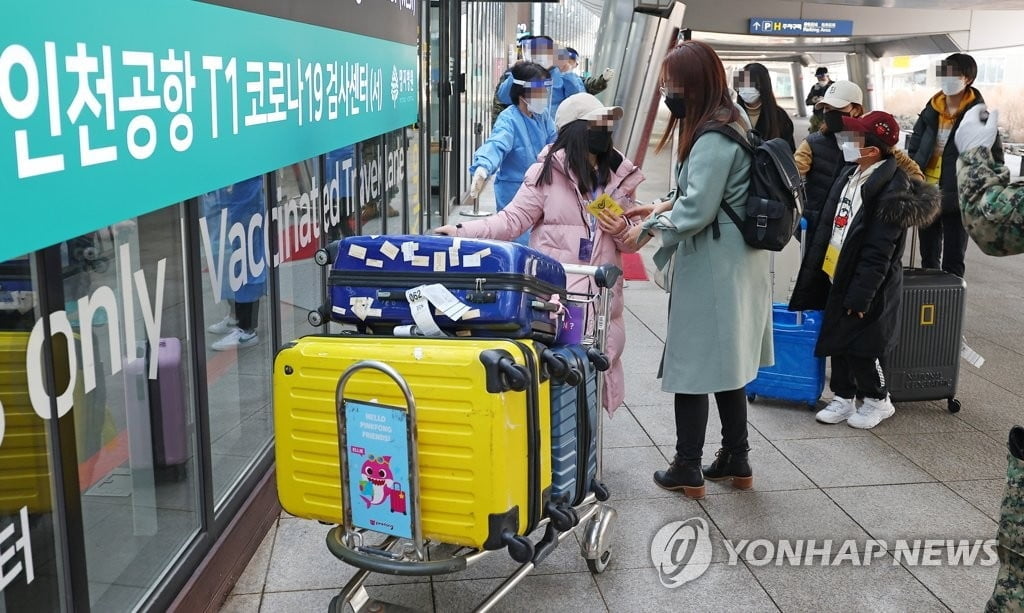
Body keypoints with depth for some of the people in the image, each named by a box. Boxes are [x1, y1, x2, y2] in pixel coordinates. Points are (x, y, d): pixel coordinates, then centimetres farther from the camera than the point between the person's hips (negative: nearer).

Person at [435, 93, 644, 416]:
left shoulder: (620, 175, 11)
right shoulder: (548, 171, -3)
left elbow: (630, 243, 18)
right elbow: (513, 220, -4)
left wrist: (622, 231, -5)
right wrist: (463, 231, -16)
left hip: (600, 292, 4)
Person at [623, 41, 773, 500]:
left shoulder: (713, 140, -20)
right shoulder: (732, 122, 11)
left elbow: (695, 212, -24)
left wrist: (647, 229, -10)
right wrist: (663, 207, 11)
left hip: (711, 270, -10)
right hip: (735, 265, 10)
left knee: (692, 365, 2)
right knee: (726, 364, 17)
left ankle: (688, 470, 14)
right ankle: (736, 461, 28)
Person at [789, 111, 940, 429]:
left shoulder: (892, 188, -20)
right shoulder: (849, 173, 5)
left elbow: (879, 251, -21)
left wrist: (860, 294, -21)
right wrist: (815, 270, 13)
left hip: (866, 284, -7)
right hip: (836, 275, 8)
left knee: (861, 347, 3)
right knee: (838, 342, 14)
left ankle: (877, 401, 24)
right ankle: (843, 398, 29)